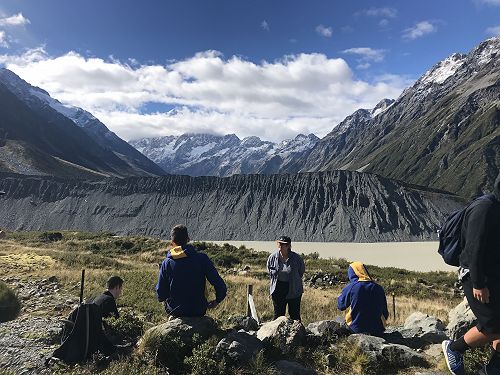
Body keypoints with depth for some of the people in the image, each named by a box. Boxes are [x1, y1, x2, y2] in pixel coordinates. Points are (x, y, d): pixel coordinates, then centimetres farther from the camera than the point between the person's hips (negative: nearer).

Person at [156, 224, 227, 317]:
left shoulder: (167, 263, -12)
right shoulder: (202, 258, -14)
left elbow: (161, 295, -4)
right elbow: (221, 287, -15)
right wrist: (217, 301, 5)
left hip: (174, 311, 0)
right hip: (199, 311, 0)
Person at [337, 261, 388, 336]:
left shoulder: (350, 287, -13)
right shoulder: (378, 288, -5)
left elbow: (340, 306, 2)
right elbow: (385, 314, 3)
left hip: (356, 329, -3)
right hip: (377, 330, 3)